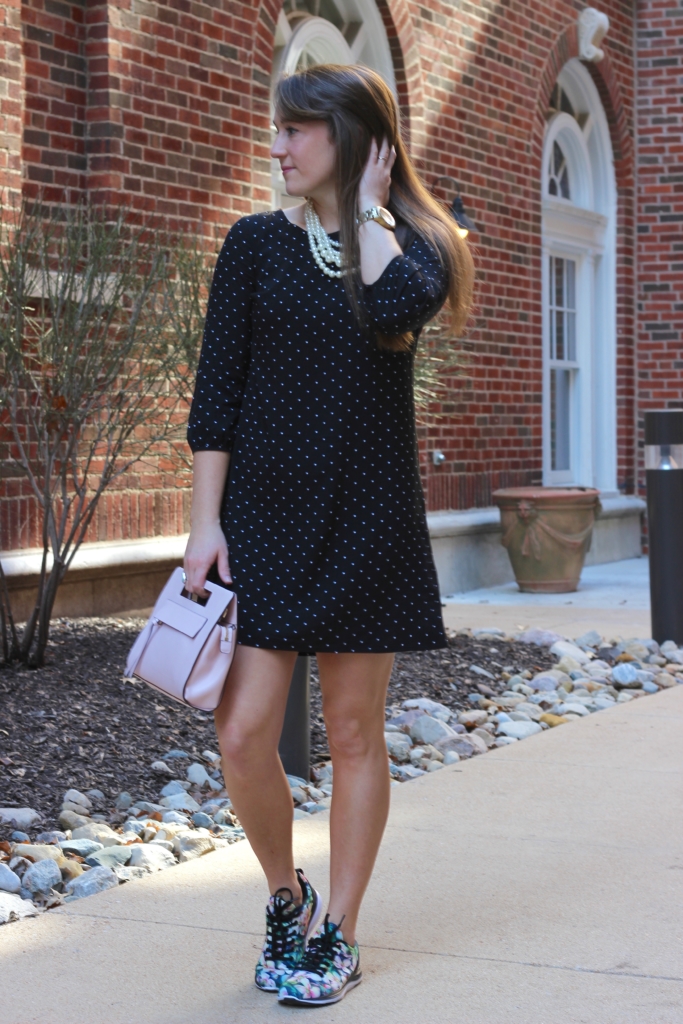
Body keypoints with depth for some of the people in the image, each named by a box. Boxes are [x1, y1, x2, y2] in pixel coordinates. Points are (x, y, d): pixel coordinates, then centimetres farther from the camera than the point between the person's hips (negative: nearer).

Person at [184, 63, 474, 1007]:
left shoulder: (411, 244, 4)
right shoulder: (257, 244, 5)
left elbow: (398, 307, -23)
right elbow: (217, 391, 2)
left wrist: (369, 208, -7)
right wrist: (205, 524, -5)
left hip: (367, 520, 0)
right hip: (263, 513, 1)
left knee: (355, 732, 6)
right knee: (243, 736, -6)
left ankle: (335, 935, 20)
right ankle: (286, 898, 21)